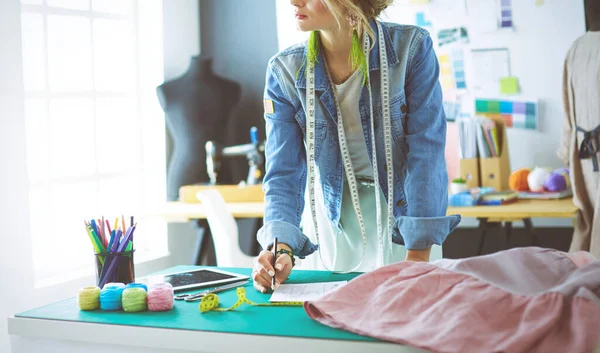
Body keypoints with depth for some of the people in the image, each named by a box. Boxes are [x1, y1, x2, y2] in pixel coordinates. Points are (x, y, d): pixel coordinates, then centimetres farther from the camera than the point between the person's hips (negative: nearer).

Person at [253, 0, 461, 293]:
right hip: (331, 222, 2)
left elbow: (425, 154, -20)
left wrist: (418, 257, -25)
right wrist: (281, 249, -30)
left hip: (401, 212, -1)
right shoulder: (285, 71, -12)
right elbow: (284, 171, -12)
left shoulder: (411, 49, -18)